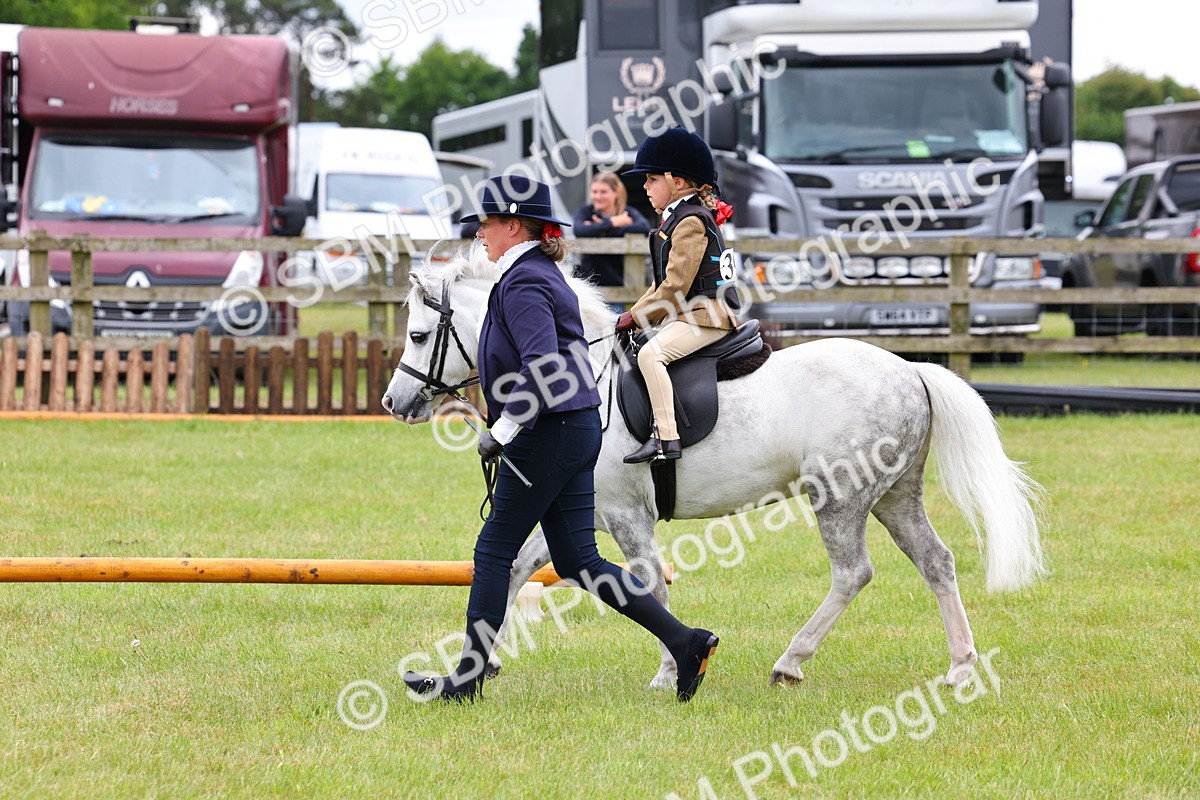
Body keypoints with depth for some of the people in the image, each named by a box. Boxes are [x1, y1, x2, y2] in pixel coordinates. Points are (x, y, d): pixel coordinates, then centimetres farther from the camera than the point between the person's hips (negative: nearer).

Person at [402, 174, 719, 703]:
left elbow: (542, 365, -26)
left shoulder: (522, 284, -14)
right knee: (577, 561, 8)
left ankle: (467, 678, 6)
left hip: (548, 435, -10)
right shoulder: (545, 275, 17)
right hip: (579, 430, 10)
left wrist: (502, 431, -24)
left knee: (494, 551, 0)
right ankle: (683, 641, 1)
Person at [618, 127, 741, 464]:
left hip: (706, 316, -12)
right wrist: (635, 314, 11)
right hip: (688, 315, 12)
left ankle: (666, 438, -34)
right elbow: (665, 282, 23)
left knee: (650, 354, -28)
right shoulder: (676, 219, 20)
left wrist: (638, 316, -10)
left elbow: (676, 286, -19)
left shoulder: (690, 222, -14)